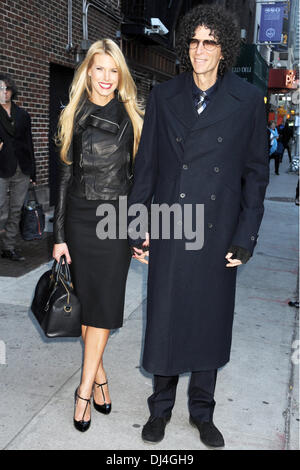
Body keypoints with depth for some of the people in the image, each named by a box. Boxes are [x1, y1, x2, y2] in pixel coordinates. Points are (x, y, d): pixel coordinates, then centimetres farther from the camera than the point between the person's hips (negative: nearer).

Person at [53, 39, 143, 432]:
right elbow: (66, 176, 4)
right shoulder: (73, 117, 5)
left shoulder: (133, 118, 3)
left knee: (103, 304, 0)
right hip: (81, 219, 2)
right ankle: (99, 375, 24)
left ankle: (85, 389, 10)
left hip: (118, 220, -1)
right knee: (85, 299, 7)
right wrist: (59, 235, 1)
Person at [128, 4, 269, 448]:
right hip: (169, 232, 1)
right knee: (164, 320, 8)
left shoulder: (247, 100, 0)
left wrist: (245, 237, -3)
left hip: (218, 233, 0)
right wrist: (138, 228, 2)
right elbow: (146, 166, 5)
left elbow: (256, 172, 1)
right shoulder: (163, 96, 3)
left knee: (211, 322, 11)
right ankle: (161, 407, 30)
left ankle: (202, 412, 31)